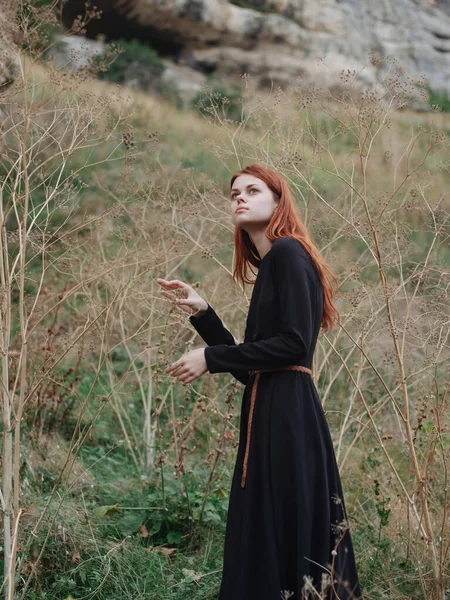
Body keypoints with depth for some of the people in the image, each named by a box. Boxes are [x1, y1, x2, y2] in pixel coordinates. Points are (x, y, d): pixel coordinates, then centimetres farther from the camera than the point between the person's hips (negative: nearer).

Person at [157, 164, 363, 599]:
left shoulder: (287, 252, -6)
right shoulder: (273, 266, 21)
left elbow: (294, 344, -17)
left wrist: (209, 359, -10)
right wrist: (201, 312, 14)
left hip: (285, 414, -9)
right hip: (273, 413, 9)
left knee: (276, 539, -8)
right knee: (267, 540, 10)